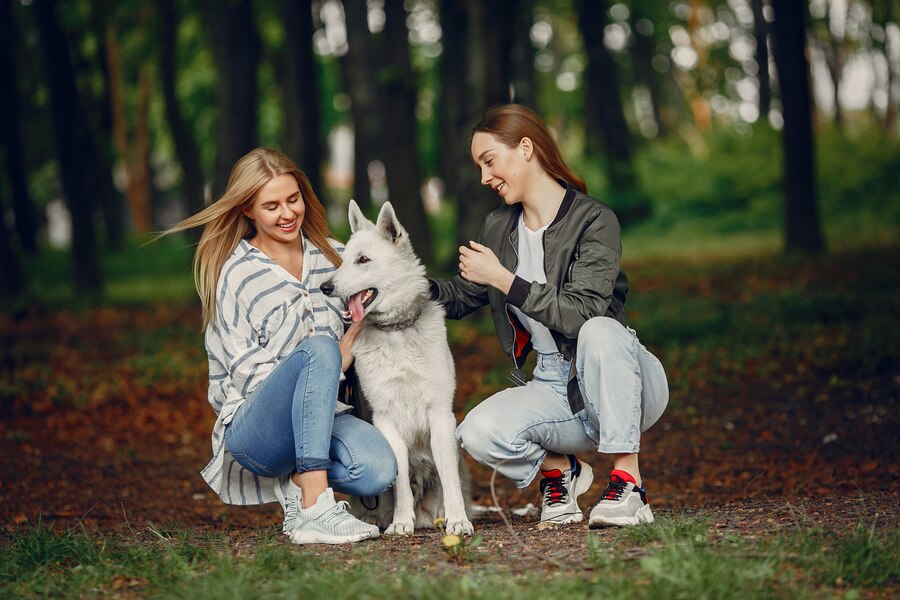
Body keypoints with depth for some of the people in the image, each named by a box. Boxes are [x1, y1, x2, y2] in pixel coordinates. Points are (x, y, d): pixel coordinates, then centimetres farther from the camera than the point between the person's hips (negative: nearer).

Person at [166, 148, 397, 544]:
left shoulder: (332, 256, 10)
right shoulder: (236, 275, -5)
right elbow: (248, 376, -9)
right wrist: (332, 366, -15)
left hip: (322, 418, 4)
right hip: (253, 429, -4)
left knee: (378, 471, -30)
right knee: (318, 350, -35)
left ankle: (299, 479, 3)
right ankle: (314, 510, -37)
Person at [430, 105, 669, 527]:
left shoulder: (594, 221, -13)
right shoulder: (498, 228, 7)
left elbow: (580, 315, -24)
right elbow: (460, 296, 21)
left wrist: (503, 279, -22)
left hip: (617, 386, -5)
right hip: (553, 391, 5)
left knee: (600, 330, -38)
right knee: (479, 433, -25)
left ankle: (628, 483, -28)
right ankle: (558, 470, 8)